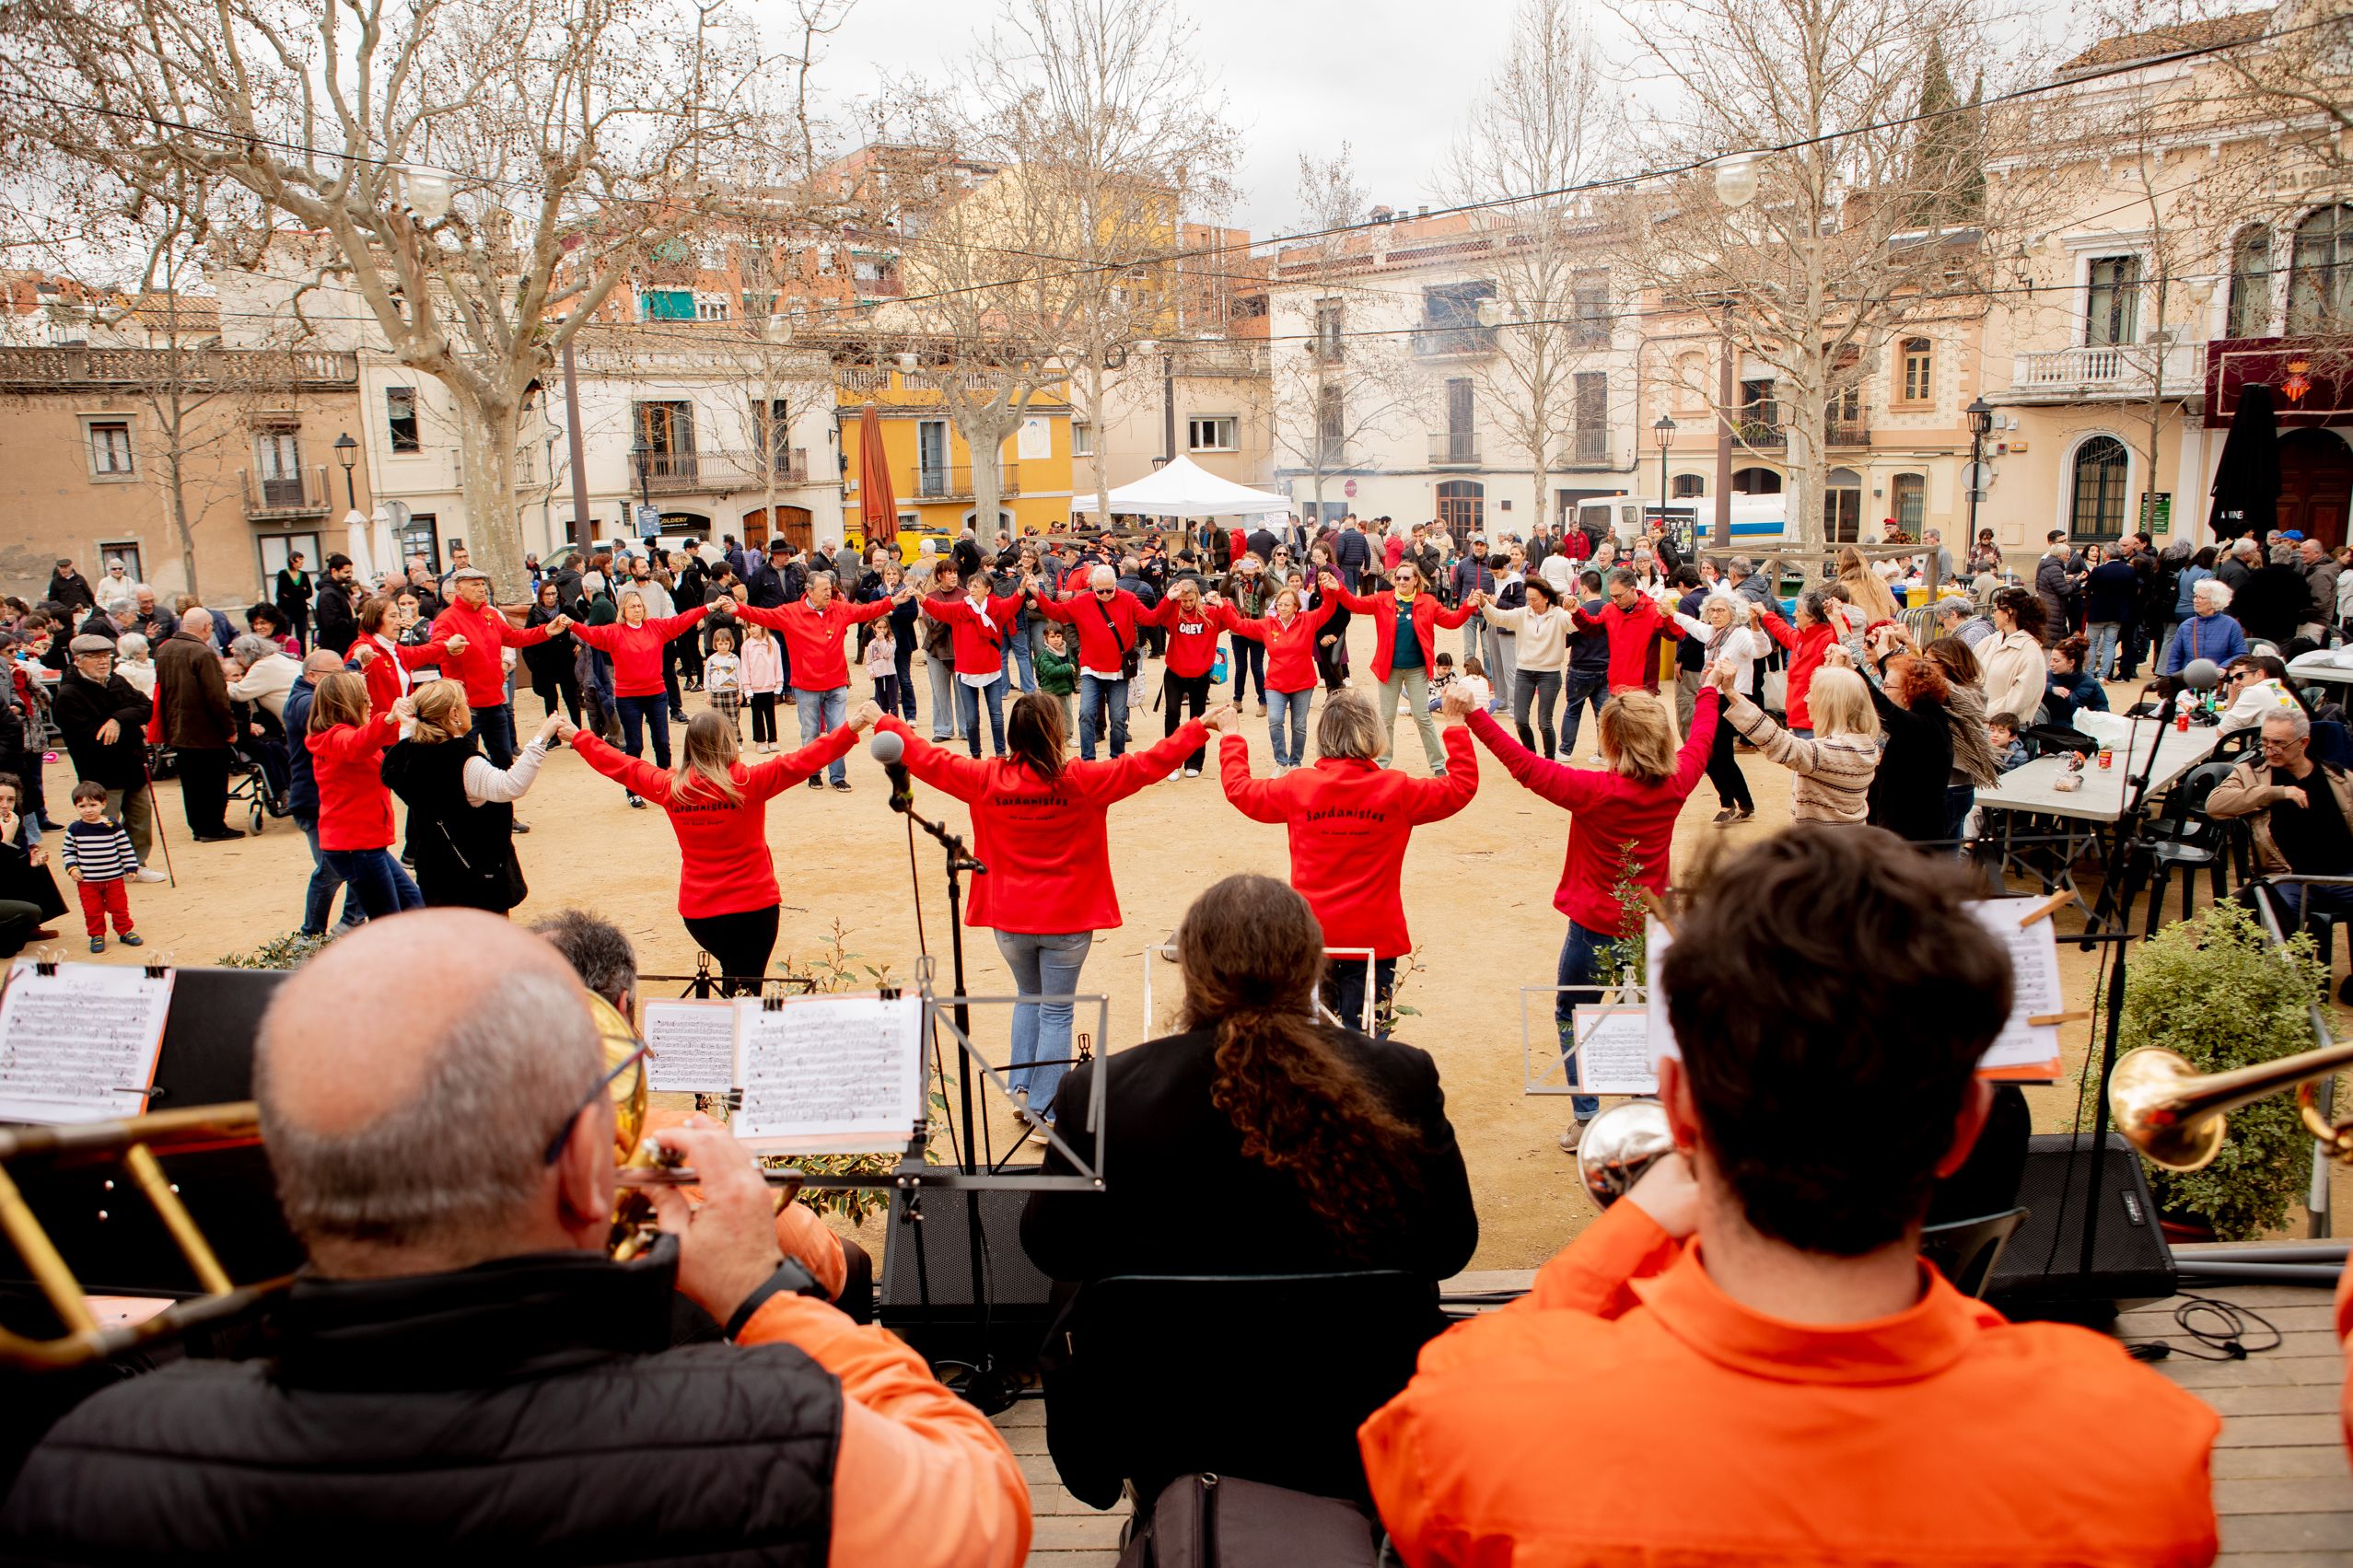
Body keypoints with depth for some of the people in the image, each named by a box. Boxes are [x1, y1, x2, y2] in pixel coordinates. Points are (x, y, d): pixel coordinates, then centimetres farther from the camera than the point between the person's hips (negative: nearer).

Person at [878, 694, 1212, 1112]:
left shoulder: (987, 780, -8)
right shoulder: (1081, 780, -16)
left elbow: (928, 760, 1)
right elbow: (1149, 763, -14)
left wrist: (889, 724, 17)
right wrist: (1200, 727, -5)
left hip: (1009, 920, 3)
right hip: (1066, 920, -3)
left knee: (1028, 997, 26)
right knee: (1056, 1012, 8)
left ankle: (1021, 1085, 26)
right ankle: (1044, 1108, 10)